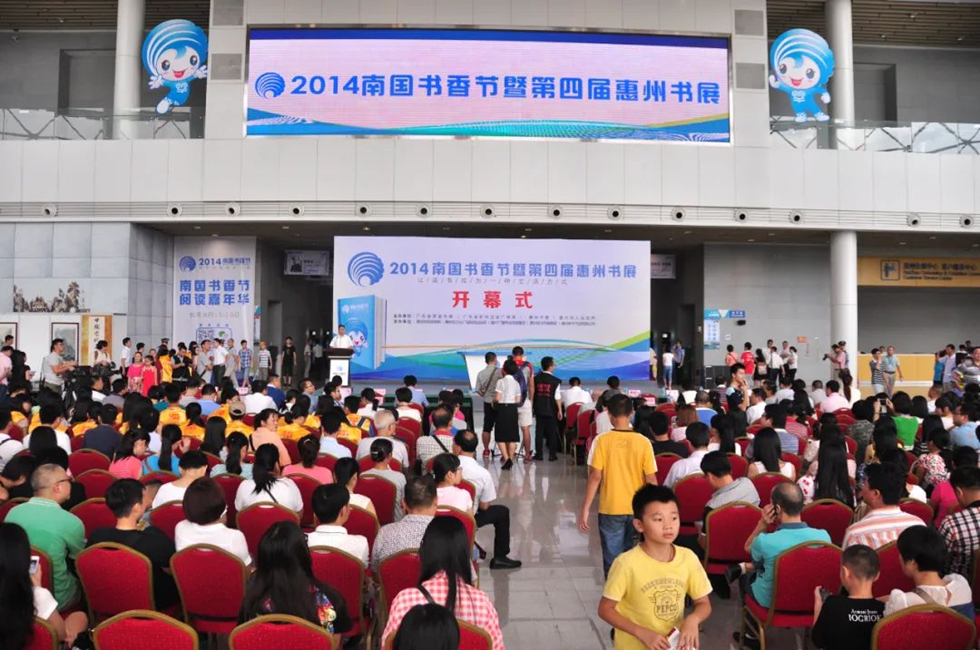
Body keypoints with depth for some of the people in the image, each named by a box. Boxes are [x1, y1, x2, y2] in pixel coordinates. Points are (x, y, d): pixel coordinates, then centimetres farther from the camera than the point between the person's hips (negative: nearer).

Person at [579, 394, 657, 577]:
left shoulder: (602, 440, -10)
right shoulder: (643, 442, -6)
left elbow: (595, 477, -11)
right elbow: (651, 479, -4)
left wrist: (585, 508, -4)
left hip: (610, 509, -2)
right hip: (638, 509, 2)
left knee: (612, 561, 8)